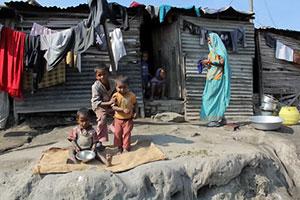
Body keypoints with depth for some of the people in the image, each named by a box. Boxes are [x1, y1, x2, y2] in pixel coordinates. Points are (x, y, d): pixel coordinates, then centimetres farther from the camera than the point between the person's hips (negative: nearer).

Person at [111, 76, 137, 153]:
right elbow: (113, 107, -18)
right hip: (118, 119, 1)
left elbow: (135, 104, 6)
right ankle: (119, 148, 28)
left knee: (126, 133, 3)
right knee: (118, 134, 11)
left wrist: (135, 112, -7)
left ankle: (126, 148, 18)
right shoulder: (115, 96, -12)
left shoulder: (132, 95, -10)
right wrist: (123, 110, -29)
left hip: (128, 119, -1)